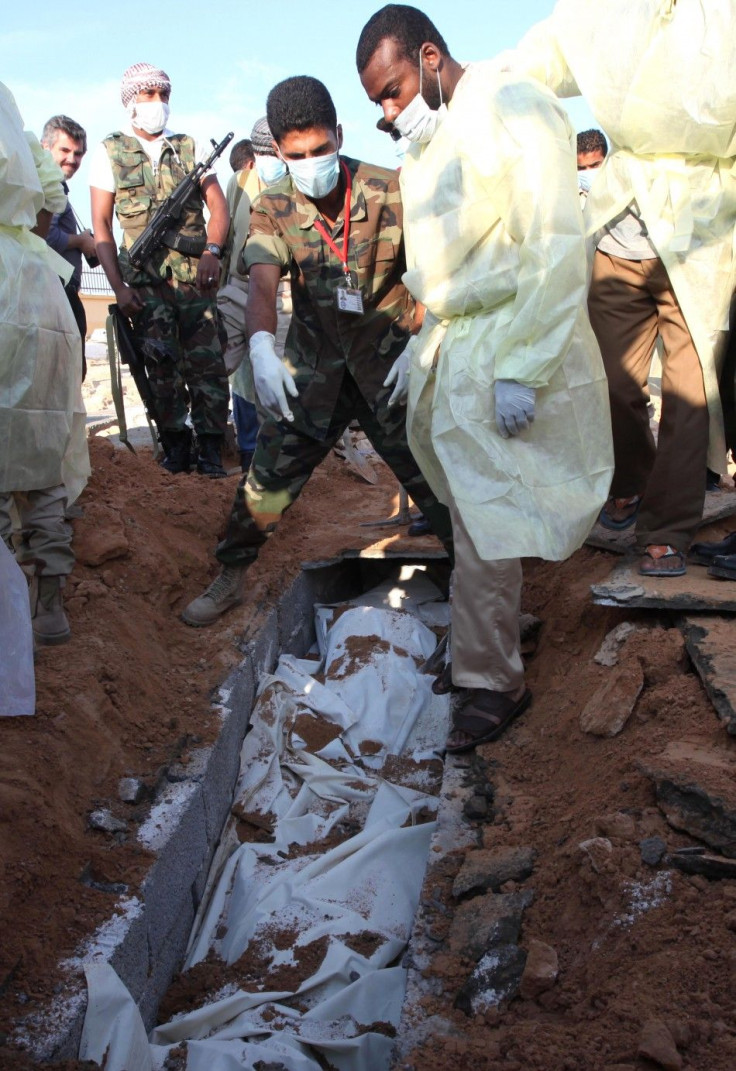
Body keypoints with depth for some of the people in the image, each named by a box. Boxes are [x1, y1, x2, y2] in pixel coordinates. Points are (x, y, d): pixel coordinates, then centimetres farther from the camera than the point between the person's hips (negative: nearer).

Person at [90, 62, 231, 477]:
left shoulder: (190, 147, 13)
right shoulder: (110, 152, 9)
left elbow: (218, 206, 7)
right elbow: (101, 225, 5)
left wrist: (212, 251, -13)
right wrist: (119, 286, -5)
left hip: (195, 275, 1)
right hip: (145, 279, 0)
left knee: (206, 362, -6)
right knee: (160, 364, -5)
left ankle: (211, 447, -1)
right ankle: (177, 441, 8)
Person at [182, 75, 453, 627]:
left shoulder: (391, 191, -12)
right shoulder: (273, 207, -6)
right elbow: (263, 285, -21)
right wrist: (262, 347, -41)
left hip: (392, 365, -1)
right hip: (314, 367, 2)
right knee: (270, 471, 0)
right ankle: (230, 577, 17)